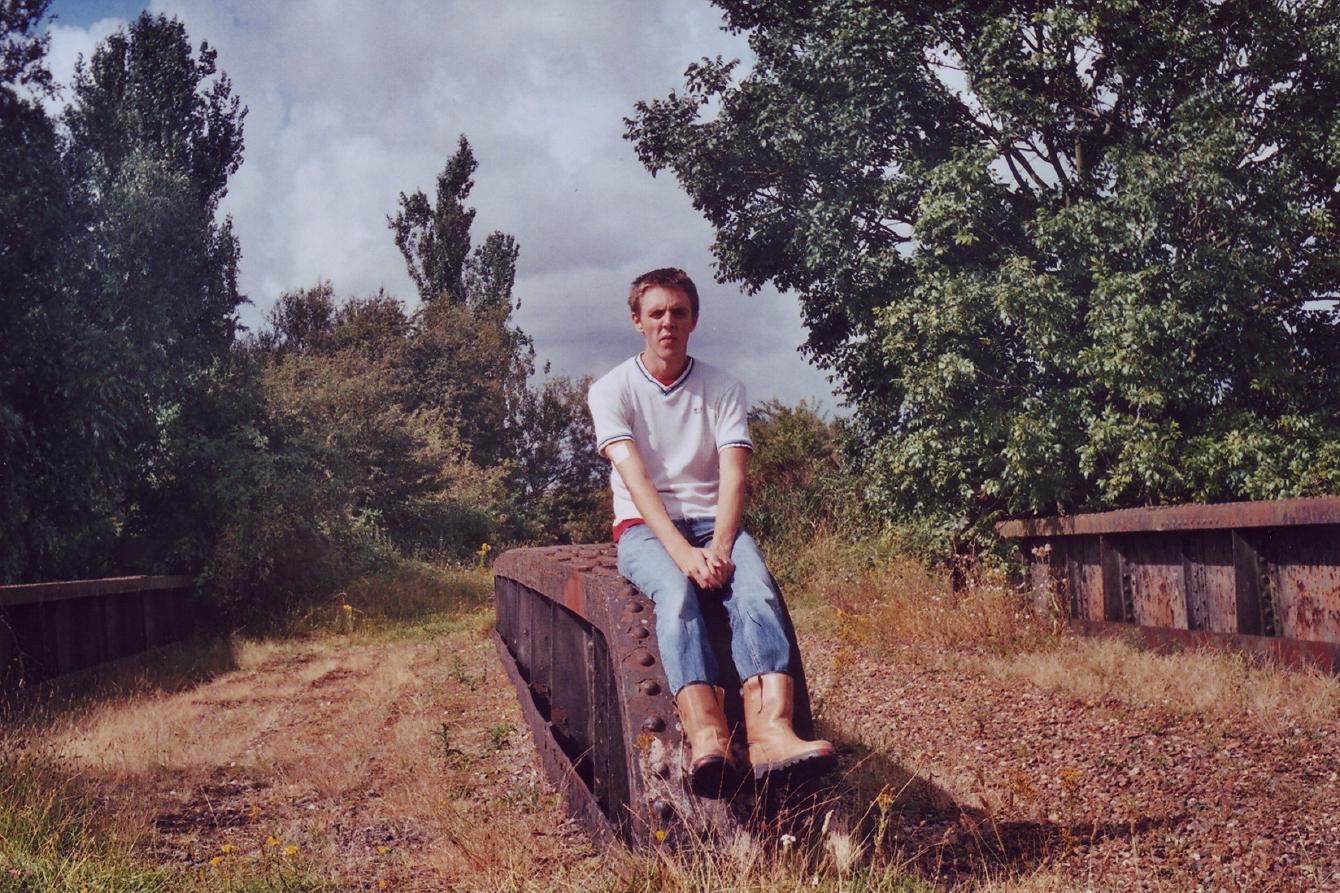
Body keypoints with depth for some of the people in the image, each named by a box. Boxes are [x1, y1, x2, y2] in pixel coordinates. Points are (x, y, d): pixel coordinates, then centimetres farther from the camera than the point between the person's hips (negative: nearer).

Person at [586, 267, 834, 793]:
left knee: (756, 586, -32)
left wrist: (719, 546, -24)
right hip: (644, 526, -2)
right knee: (675, 590, -36)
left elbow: (733, 476, -4)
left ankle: (772, 731, -53)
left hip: (711, 520, 2)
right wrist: (683, 552, -27)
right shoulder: (612, 390, 3)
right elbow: (635, 478, -12)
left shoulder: (723, 389, 9)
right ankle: (707, 738, -56)